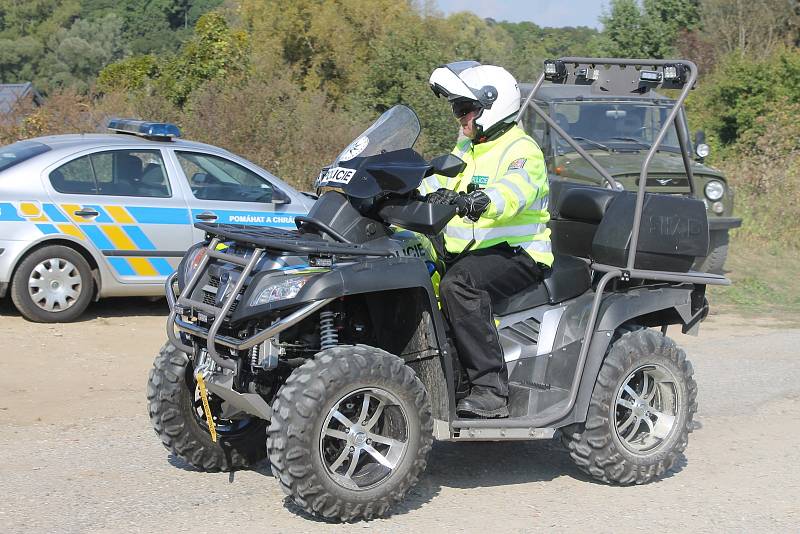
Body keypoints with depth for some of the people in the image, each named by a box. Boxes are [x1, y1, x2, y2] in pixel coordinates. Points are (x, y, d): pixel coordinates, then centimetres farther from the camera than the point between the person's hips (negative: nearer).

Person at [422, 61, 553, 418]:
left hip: (517, 253, -8)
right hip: (465, 252, 8)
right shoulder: (466, 149, 21)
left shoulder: (523, 151, -8)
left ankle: (490, 390, -36)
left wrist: (470, 201, -48)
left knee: (459, 283, -36)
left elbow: (511, 192, -29)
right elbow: (436, 183, 10)